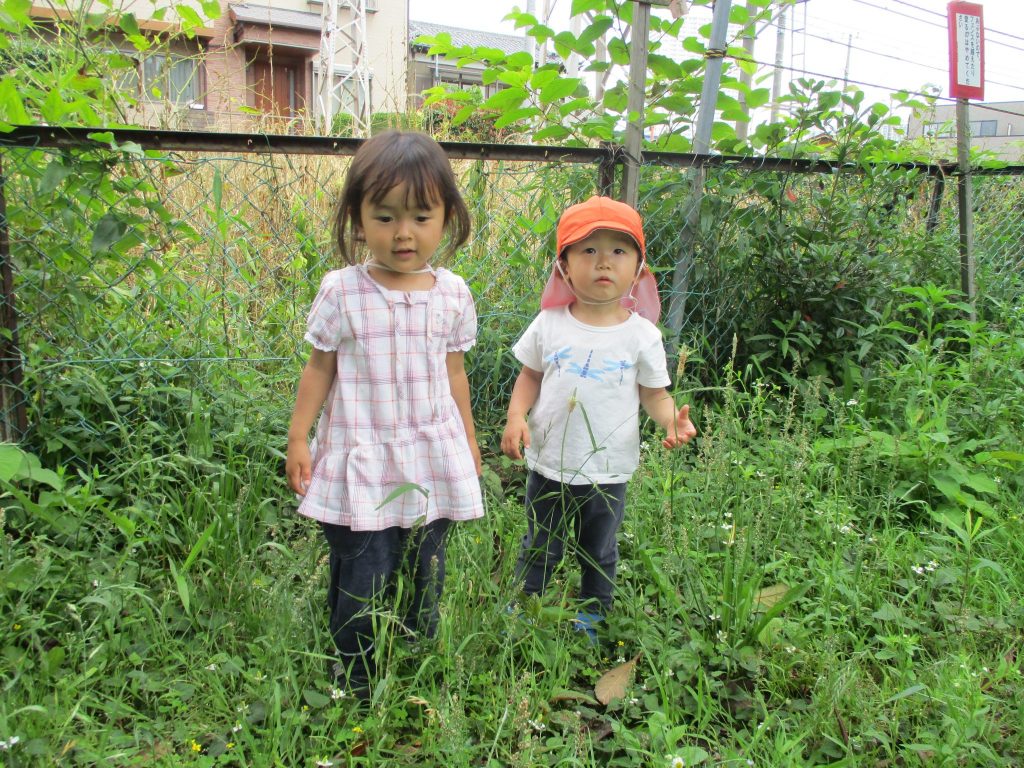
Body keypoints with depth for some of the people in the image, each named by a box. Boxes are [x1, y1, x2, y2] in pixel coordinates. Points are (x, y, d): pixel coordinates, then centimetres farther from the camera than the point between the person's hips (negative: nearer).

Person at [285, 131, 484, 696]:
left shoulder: (452, 294, -1)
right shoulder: (341, 291, -9)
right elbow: (320, 368, 1)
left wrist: (469, 444, 15)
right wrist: (298, 439, 1)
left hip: (431, 460, 3)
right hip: (360, 463, -2)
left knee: (424, 583, 15)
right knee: (360, 588, 2)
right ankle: (355, 688, 24)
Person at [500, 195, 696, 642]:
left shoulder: (642, 335, -9)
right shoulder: (549, 324, -7)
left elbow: (654, 393, -3)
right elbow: (530, 376, 3)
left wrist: (672, 419, -23)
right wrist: (516, 416, -13)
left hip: (608, 471, 0)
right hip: (549, 463, 1)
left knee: (599, 555, 21)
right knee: (539, 550, 20)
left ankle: (591, 620, 43)